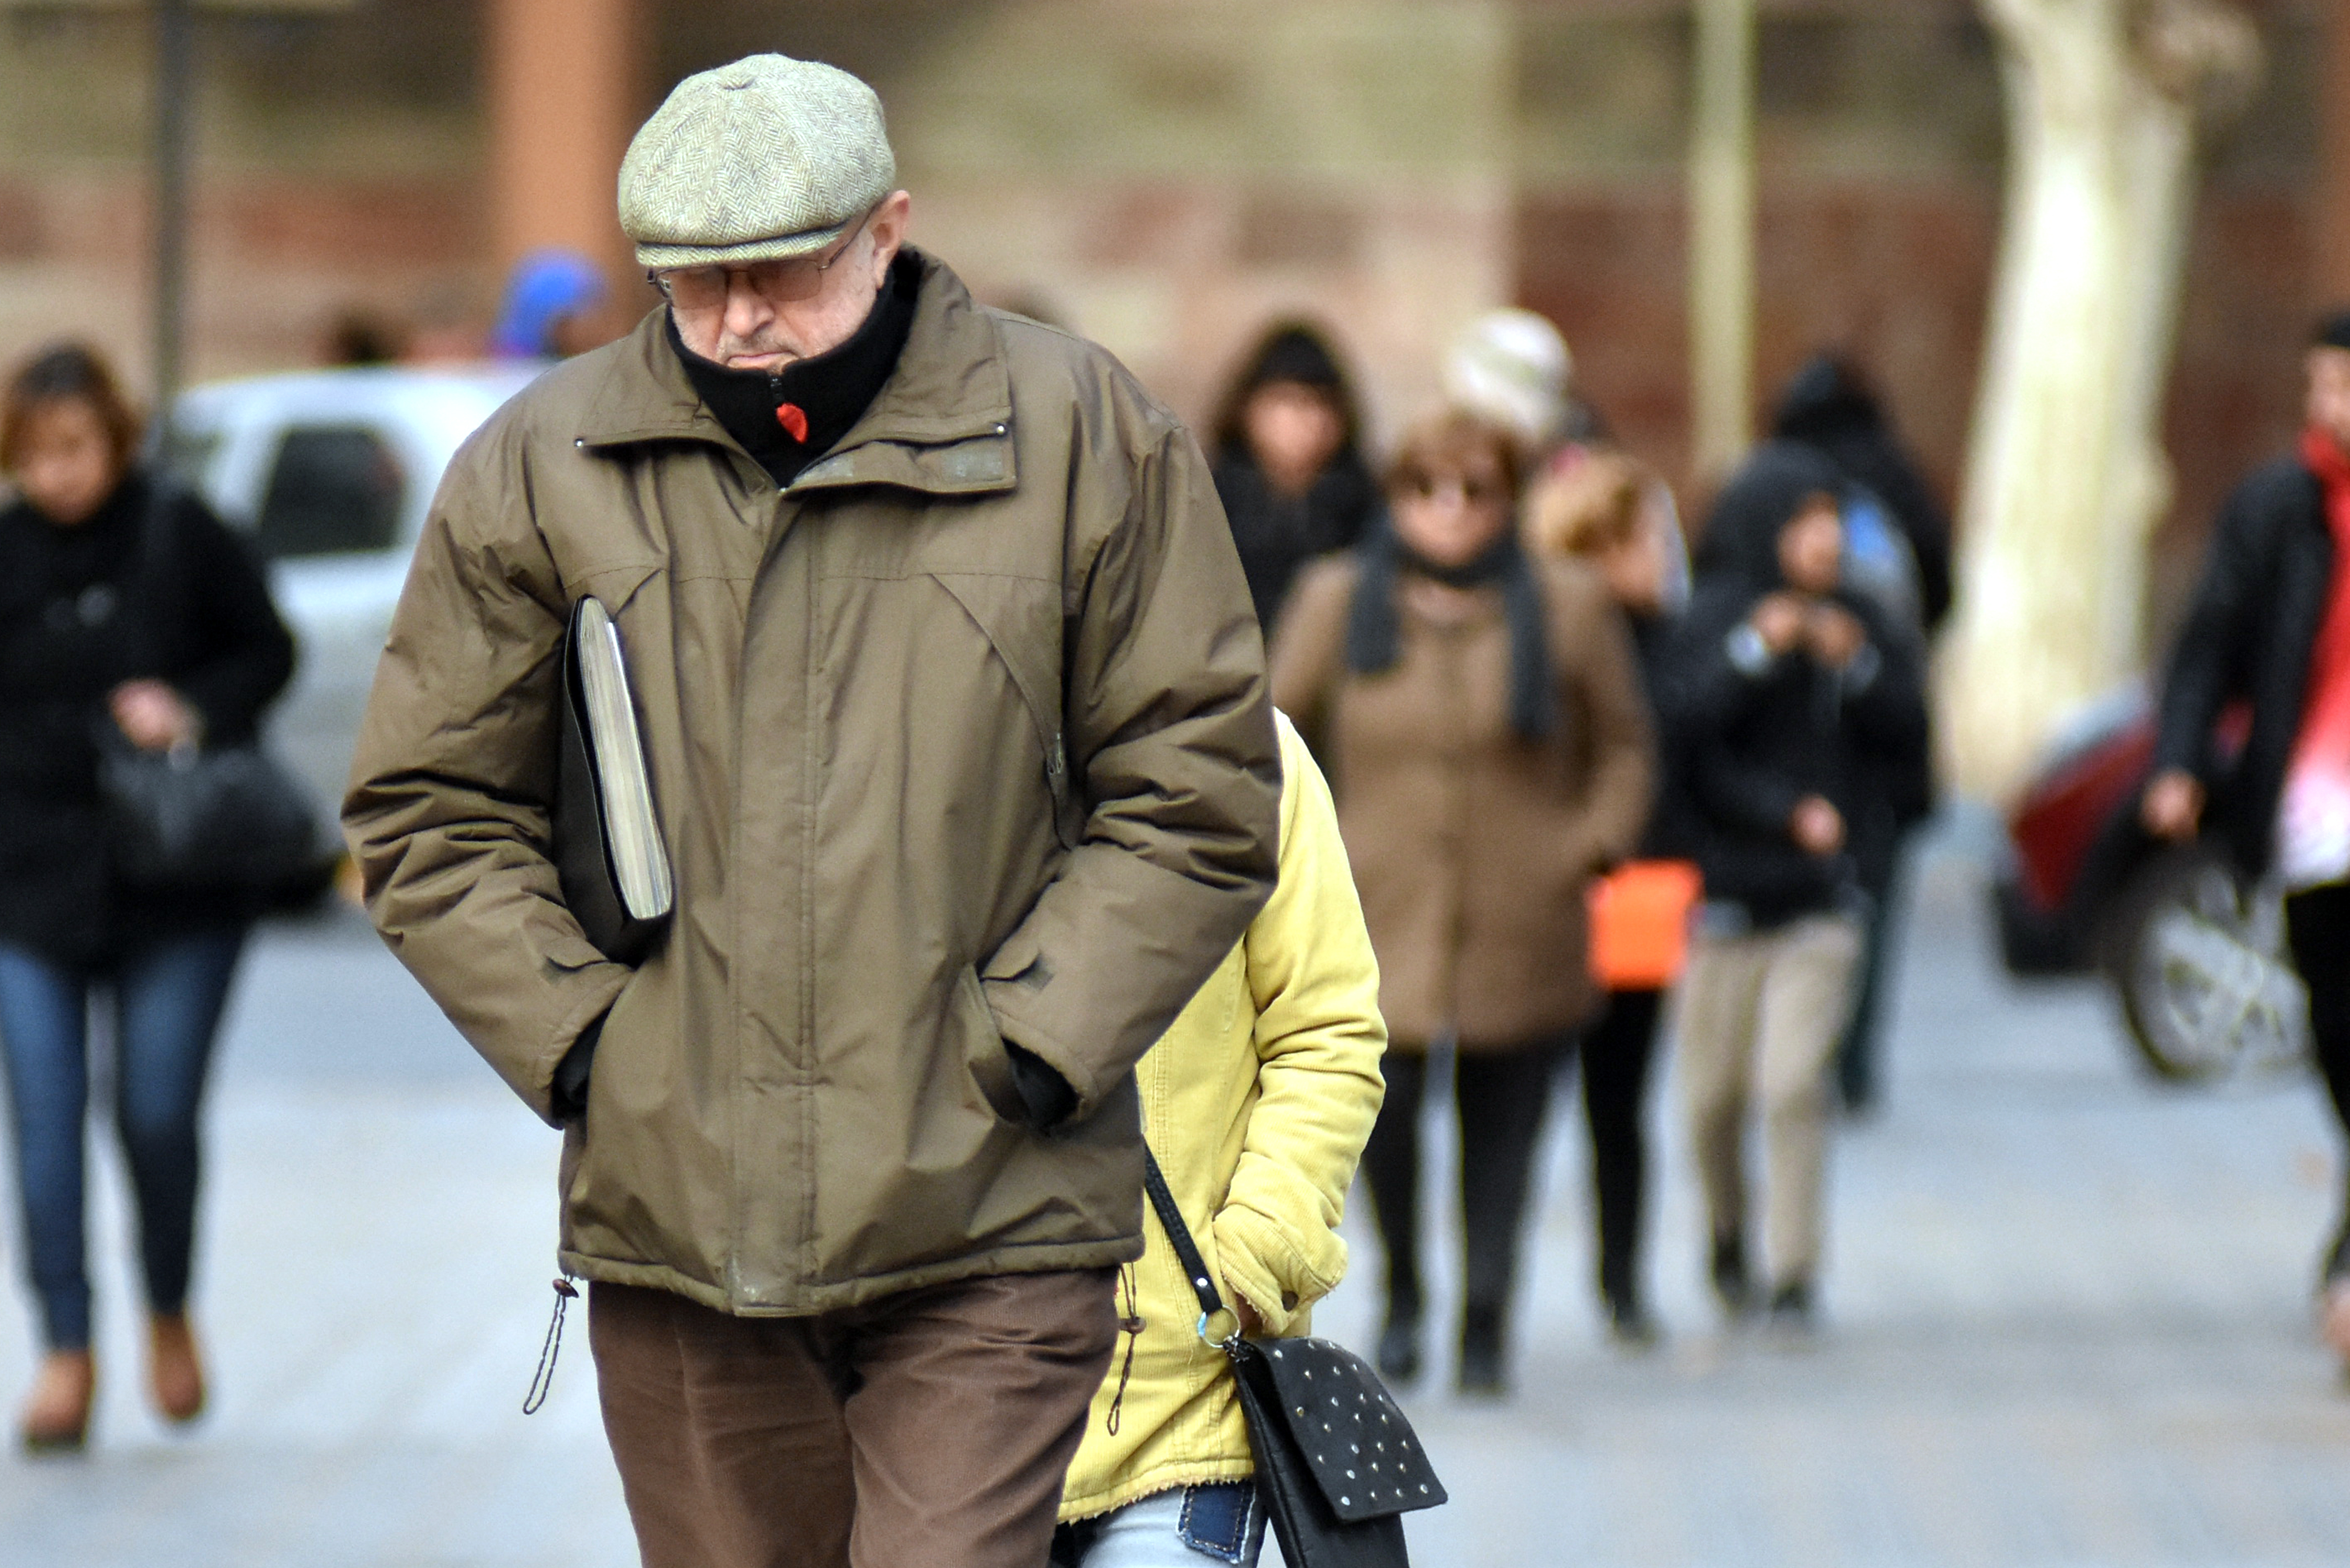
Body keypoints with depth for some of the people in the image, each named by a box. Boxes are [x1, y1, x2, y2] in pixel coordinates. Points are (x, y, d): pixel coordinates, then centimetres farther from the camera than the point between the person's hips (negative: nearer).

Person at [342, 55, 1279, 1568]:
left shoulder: (1077, 437, -1)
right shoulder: (543, 470, 4)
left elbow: (1196, 795, 2)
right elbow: (431, 807, 10)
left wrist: (1027, 1046, -7)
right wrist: (577, 1038, -2)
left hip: (988, 1225, -3)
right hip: (673, 1218, 3)